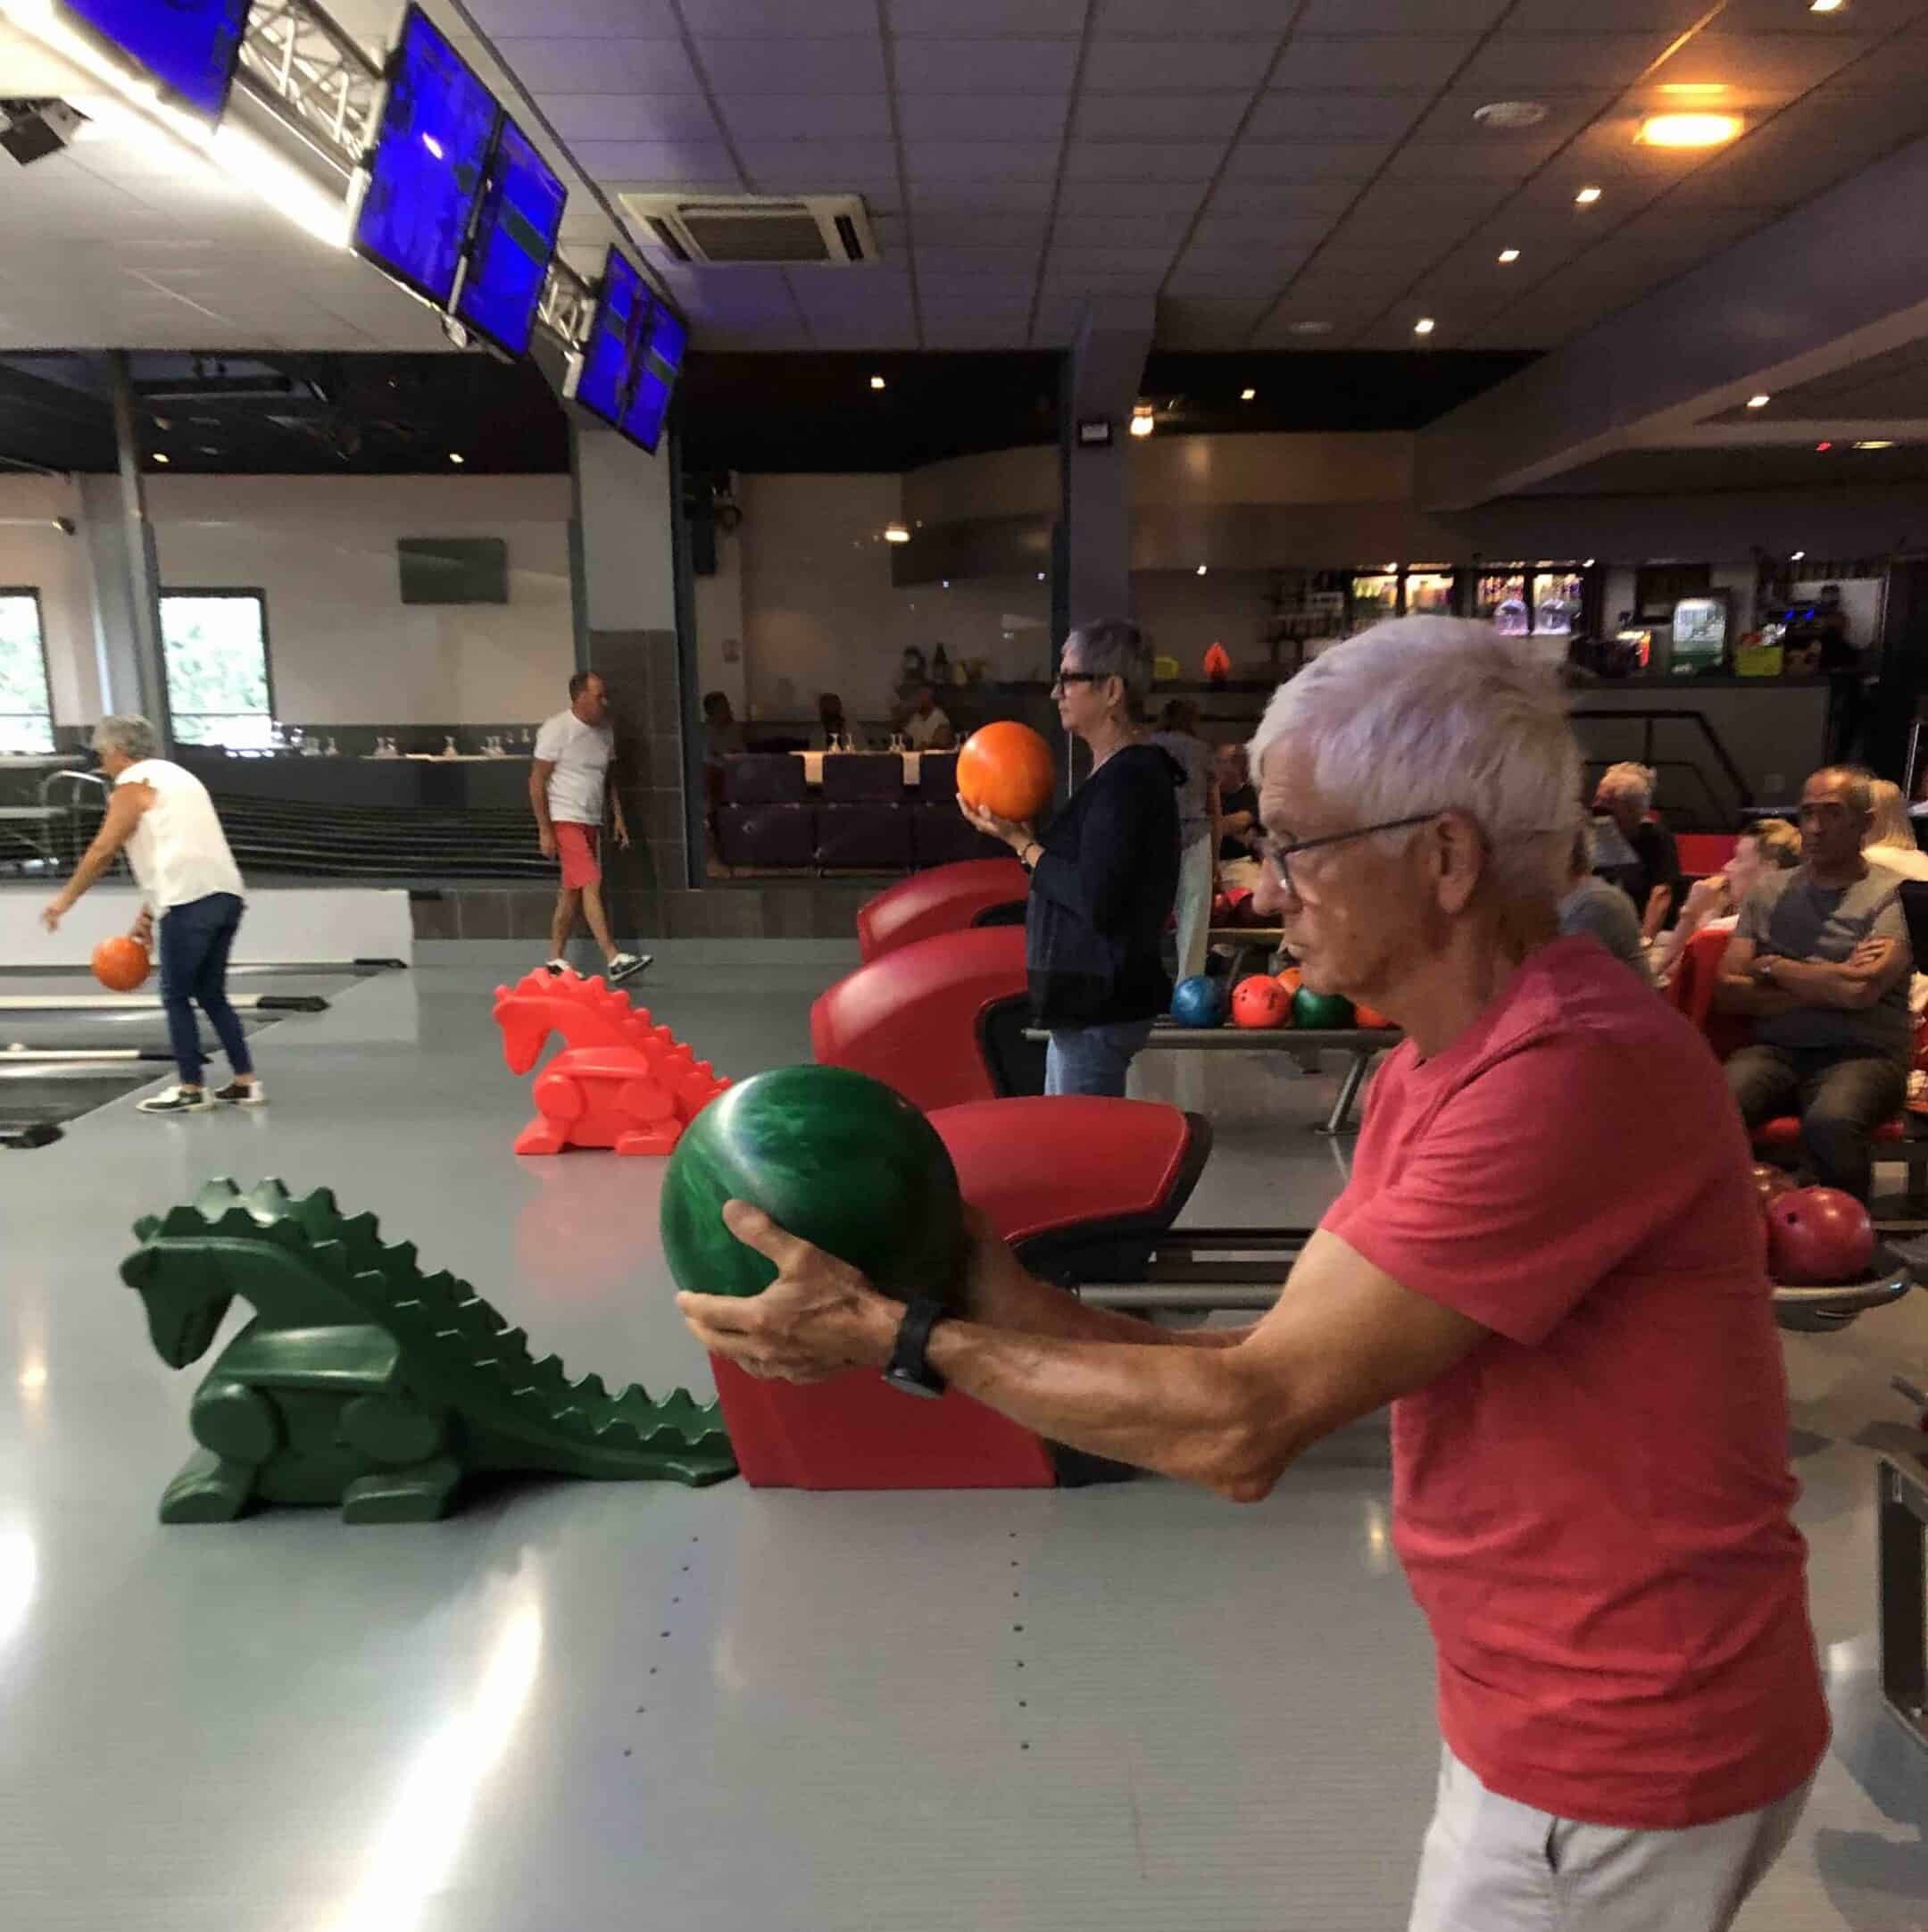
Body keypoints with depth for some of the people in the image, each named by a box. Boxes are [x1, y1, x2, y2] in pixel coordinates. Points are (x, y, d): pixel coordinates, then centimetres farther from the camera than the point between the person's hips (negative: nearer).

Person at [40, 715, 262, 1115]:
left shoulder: (134, 784, 1)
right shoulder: (175, 776, 27)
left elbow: (102, 851, -1)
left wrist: (66, 900, 10)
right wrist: (148, 914, 27)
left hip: (192, 901, -8)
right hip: (225, 895, 8)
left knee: (176, 997, 4)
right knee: (211, 995, 14)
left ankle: (191, 1090, 8)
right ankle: (246, 1082, 12)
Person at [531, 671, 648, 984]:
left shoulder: (604, 730, 10)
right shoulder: (557, 729, -11)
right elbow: (537, 782, -11)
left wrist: (619, 818, 10)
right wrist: (545, 831, -15)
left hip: (591, 822, 7)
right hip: (565, 820, -7)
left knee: (573, 893, 10)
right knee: (591, 885, -16)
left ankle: (556, 961, 18)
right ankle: (615, 960, -19)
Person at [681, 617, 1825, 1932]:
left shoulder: (1577, 1071, -29)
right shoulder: (1428, 1071, 2)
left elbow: (1245, 1425, -28)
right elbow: (1277, 1383, -1)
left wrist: (902, 1338, -21)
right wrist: (1013, 1303, -11)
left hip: (1617, 1763, -8)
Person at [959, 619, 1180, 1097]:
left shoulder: (1128, 780, -19)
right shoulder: (1118, 773, 13)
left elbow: (1094, 902, -24)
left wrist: (1022, 844, -14)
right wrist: (1022, 835, 3)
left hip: (1100, 1006, -11)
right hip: (1087, 998, 11)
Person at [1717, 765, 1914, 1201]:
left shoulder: (1894, 895, 4)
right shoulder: (1770, 890, 15)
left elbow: (1861, 990, -14)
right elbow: (1727, 992, 4)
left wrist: (1771, 966, 0)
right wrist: (1828, 988, -5)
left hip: (1861, 1054, -2)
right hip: (1774, 1049, 2)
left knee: (1830, 1124, -36)